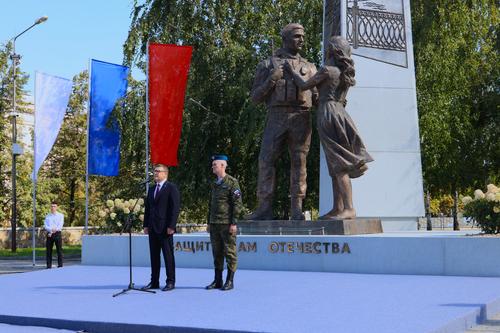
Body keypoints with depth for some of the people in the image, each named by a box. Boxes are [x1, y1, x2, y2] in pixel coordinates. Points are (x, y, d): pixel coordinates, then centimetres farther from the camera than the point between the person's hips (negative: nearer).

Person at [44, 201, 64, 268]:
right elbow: (45, 226, 3)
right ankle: (49, 266, 6)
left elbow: (60, 226, -4)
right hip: (49, 234, 3)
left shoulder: (60, 215, 7)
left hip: (57, 234, -3)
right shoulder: (47, 216, 15)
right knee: (49, 251, 2)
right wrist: (51, 229, -17)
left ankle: (60, 265, -3)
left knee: (59, 250, -4)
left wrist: (53, 231, -16)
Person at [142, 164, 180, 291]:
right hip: (153, 228, 7)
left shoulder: (172, 188, -4)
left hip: (165, 228, -7)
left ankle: (170, 282, 3)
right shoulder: (151, 189, 17)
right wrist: (146, 225, 10)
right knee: (154, 255, 9)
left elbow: (175, 208, -10)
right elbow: (147, 207, 18)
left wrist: (171, 226, -16)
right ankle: (154, 282, 14)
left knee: (168, 255, -2)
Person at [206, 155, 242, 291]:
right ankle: (217, 281, 15)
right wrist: (209, 223, 17)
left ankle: (230, 281, 4)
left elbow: (237, 203, -11)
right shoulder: (214, 184, 17)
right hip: (214, 224, 7)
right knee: (217, 253, 9)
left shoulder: (232, 182, -6)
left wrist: (233, 223, -15)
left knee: (230, 253, -1)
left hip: (227, 224, -7)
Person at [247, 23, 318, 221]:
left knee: (299, 162, -3)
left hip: (301, 118, 1)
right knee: (266, 160, -9)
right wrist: (271, 80, -8)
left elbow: (316, 98, 18)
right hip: (276, 118, -1)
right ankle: (265, 209, -7)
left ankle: (297, 210, -2)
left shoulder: (309, 68, 21)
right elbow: (255, 97, 7)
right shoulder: (267, 65, 14)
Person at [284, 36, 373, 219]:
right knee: (336, 166, 9)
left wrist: (291, 70, 14)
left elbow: (304, 85, -1)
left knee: (339, 165, -12)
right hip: (340, 113, 8)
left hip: (328, 114, -8)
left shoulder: (327, 69, -8)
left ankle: (349, 208, -17)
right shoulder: (345, 72, 15)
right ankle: (337, 208, 9)